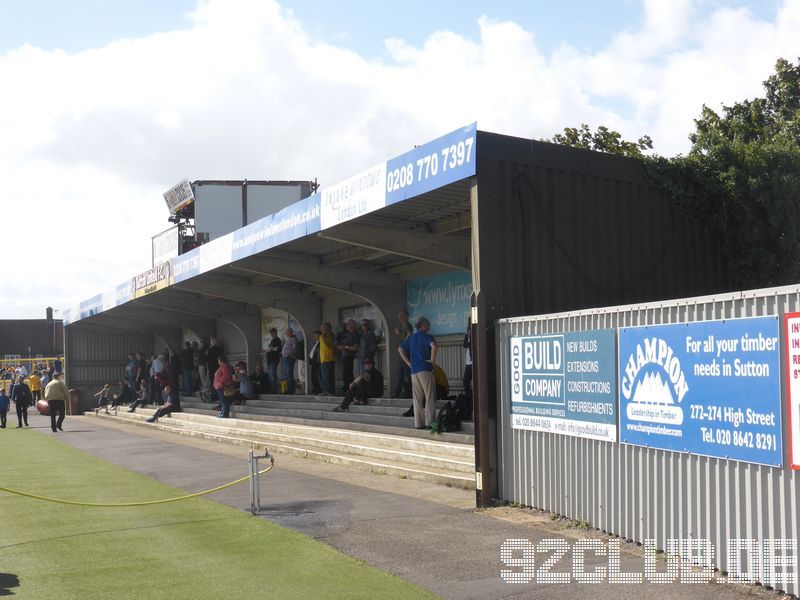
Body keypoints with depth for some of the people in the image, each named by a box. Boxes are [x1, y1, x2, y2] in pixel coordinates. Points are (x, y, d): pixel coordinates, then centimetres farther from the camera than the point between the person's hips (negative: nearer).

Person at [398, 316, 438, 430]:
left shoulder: (411, 338, 16)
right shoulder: (426, 336, -4)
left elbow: (400, 349, 16)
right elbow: (433, 345, -24)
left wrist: (408, 363, 13)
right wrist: (433, 359, -14)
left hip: (414, 371, 6)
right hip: (425, 370, -6)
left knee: (417, 399, 8)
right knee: (430, 398, -1)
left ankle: (419, 423, 8)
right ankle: (429, 422, -6)